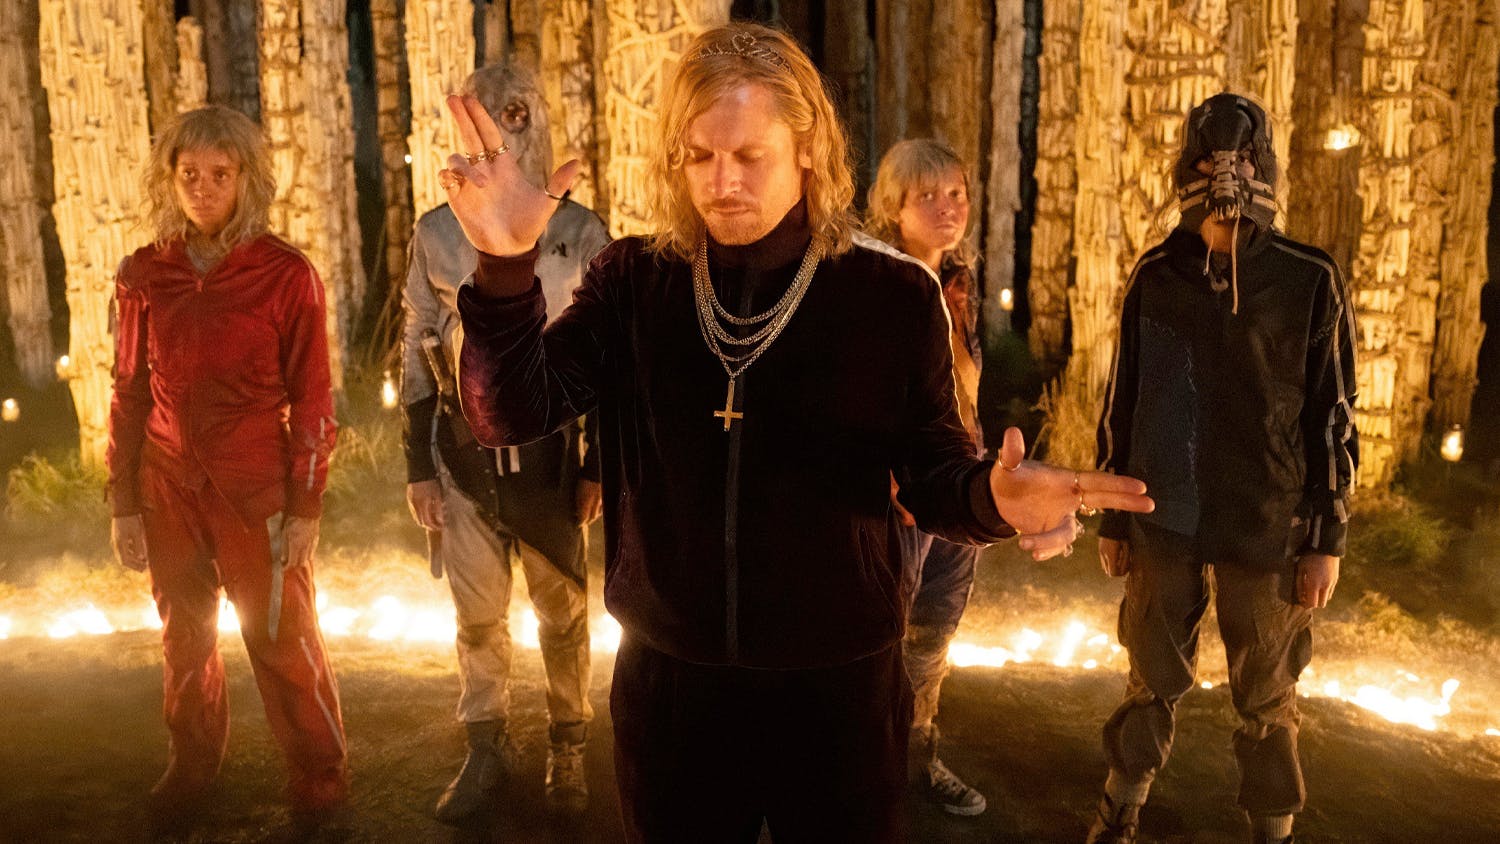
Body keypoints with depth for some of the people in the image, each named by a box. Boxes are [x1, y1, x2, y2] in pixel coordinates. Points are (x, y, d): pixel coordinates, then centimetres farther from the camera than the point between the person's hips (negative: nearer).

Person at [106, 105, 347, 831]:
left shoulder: (285, 274, -8)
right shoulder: (144, 275, 2)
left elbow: (312, 399, -6)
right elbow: (129, 395, 7)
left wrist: (304, 506, -8)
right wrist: (123, 503, 6)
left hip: (257, 488, -3)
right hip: (169, 488, 3)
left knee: (282, 637, 4)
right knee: (184, 637, 15)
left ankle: (320, 782, 21)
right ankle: (190, 766, 35)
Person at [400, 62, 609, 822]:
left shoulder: (580, 232, -3)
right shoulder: (436, 233, 2)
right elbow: (417, 356, 6)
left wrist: (599, 466, -3)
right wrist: (418, 466, 3)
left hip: (550, 449, -1)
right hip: (465, 452, 2)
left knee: (563, 610, 10)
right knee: (476, 613, 11)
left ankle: (567, 749, 29)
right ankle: (486, 748, 30)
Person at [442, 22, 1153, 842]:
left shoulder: (894, 296, -7)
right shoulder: (632, 282, -3)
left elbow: (933, 476, -3)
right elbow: (511, 414, -12)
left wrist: (991, 496, -27)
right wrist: (506, 268, -29)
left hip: (839, 684, -1)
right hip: (669, 680, 2)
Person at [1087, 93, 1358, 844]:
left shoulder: (1311, 282, -5)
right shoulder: (1156, 276, 1)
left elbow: (1334, 418, -2)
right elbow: (1122, 405, 5)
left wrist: (1327, 538, -4)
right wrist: (1112, 517, 6)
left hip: (1268, 529, -1)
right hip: (1165, 522, 2)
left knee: (1267, 700, 11)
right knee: (1153, 682, 14)